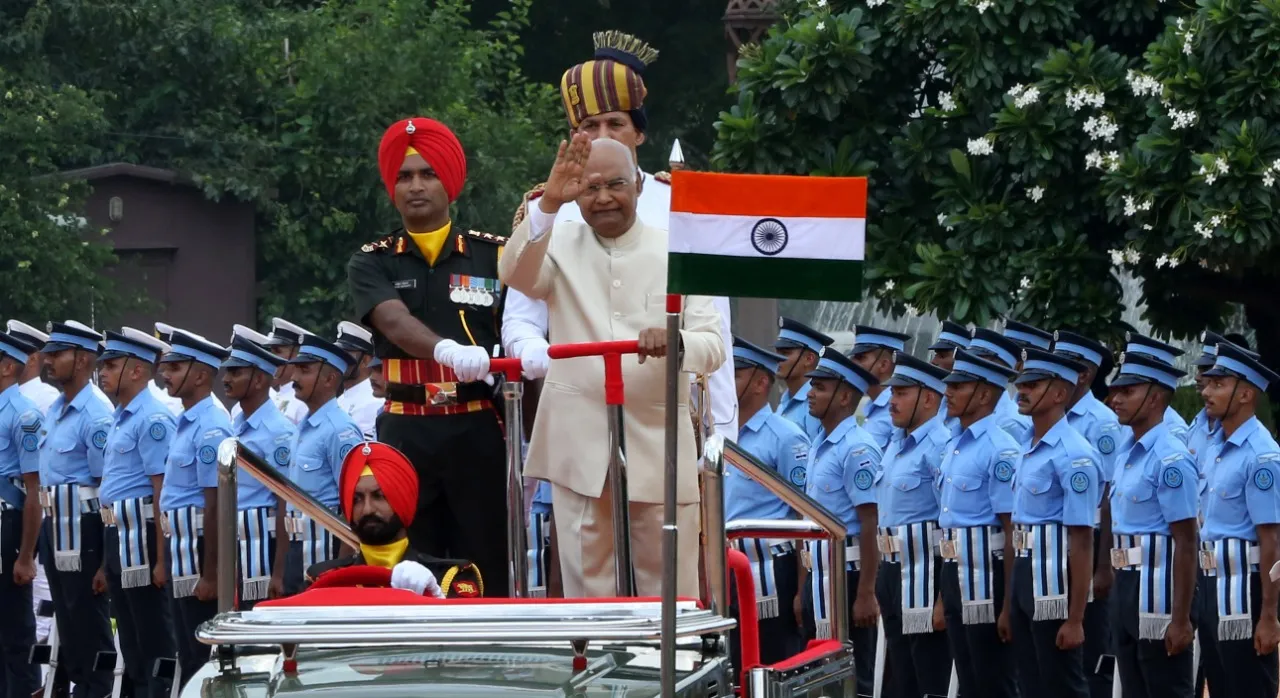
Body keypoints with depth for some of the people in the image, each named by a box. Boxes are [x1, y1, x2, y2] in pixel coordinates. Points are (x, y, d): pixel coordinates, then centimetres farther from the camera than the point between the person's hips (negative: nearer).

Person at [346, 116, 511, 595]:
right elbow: (395, 321, -14)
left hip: (478, 433, -1)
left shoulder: (494, 256, 6)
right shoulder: (373, 264, 6)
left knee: (488, 573, -2)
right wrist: (447, 349, -35)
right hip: (405, 435, 1)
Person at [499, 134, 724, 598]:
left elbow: (714, 346, -1)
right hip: (580, 448, 0)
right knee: (588, 590, 2)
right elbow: (516, 274, -15)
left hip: (659, 444, 0)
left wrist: (676, 343, -25)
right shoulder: (561, 244, 6)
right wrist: (548, 204, -30)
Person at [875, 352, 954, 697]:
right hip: (893, 573, 9)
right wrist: (878, 587, 19)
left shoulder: (941, 447, -16)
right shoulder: (896, 444, 13)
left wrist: (946, 600, -23)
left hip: (926, 576, -9)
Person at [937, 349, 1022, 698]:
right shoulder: (954, 447, 13)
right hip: (955, 575, 9)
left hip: (986, 576, -9)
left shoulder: (1000, 450, -15)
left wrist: (1008, 606, -19)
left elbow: (1013, 531, -17)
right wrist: (945, 595, 19)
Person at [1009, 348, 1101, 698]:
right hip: (1024, 576, 9)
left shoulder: (1073, 455, -16)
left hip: (1055, 579, -9)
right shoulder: (1031, 450, 12)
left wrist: (1075, 620, -19)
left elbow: (1082, 542, -18)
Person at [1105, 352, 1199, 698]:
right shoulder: (1127, 455, 12)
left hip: (1157, 589, -9)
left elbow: (1186, 544, -18)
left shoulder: (1170, 459, -16)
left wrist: (1181, 620, -20)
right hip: (1126, 588, 9)